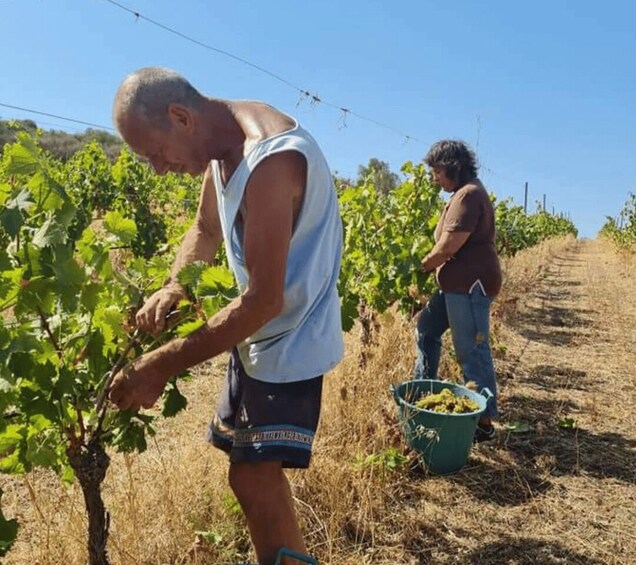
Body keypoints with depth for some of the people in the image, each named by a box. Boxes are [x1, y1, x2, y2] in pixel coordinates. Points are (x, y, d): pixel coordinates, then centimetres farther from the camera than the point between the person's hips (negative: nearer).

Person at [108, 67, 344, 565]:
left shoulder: (269, 160, -28)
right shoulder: (222, 145, 1)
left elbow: (264, 300, -29)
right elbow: (206, 230, 13)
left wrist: (162, 365, -24)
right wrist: (173, 287, -7)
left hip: (292, 341, -9)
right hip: (258, 333, 9)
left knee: (256, 479, -8)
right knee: (250, 471, 17)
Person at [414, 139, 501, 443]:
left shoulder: (468, 194, -17)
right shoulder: (463, 194, 16)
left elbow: (448, 247, -21)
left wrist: (419, 268, -6)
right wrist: (430, 267, 5)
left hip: (470, 285, -11)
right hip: (457, 283, 11)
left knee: (472, 352, -4)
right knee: (426, 329, 21)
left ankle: (484, 422, 8)